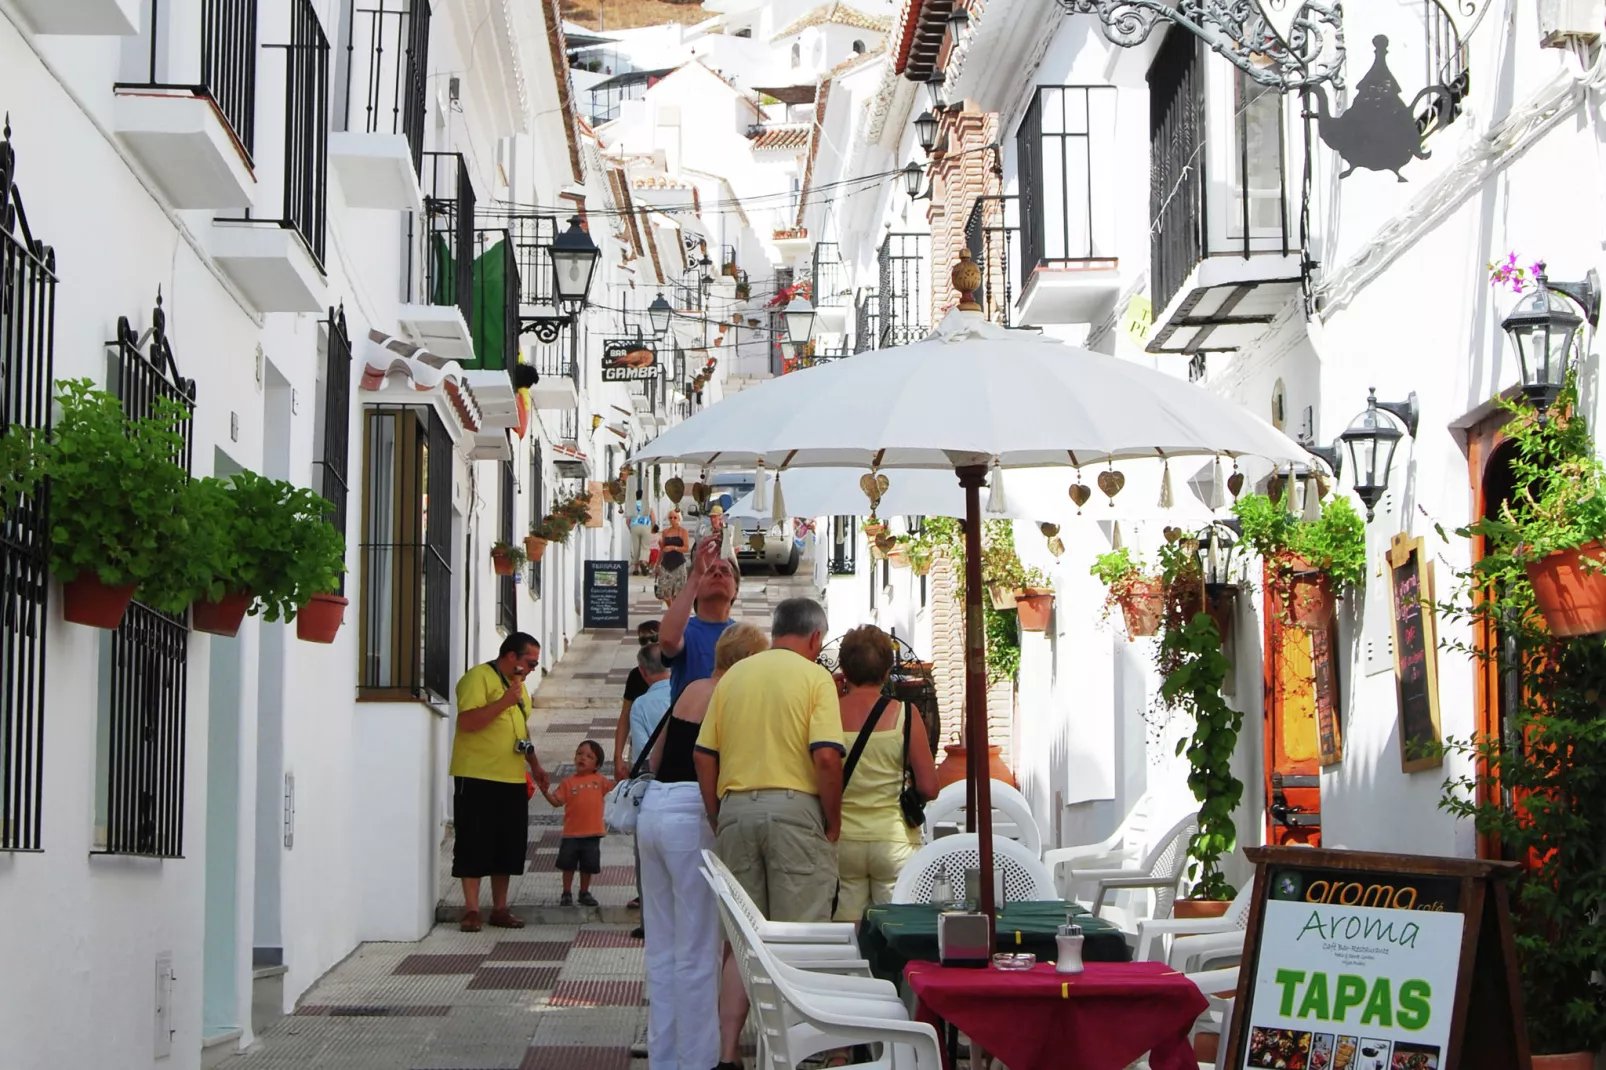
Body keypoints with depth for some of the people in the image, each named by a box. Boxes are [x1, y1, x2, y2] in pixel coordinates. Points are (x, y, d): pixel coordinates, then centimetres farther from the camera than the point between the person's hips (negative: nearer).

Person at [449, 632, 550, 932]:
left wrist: (534, 764, 22)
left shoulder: (518, 684, 19)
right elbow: (467, 721, -20)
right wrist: (504, 701, -24)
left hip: (513, 779, 8)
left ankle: (500, 908, 17)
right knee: (475, 845, -3)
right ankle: (471, 910, 4)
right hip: (477, 777, -8)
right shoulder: (478, 677, -9)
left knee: (508, 845, 9)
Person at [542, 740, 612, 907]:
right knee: (568, 865, 6)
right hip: (571, 833, -1)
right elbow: (557, 801, -3)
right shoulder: (569, 782, 0)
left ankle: (584, 893, 26)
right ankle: (567, 894, 18)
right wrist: (545, 792, -18)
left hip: (592, 834, 1)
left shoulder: (599, 781, 3)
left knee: (588, 866, 11)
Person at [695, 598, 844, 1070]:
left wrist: (719, 821, 16)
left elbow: (704, 755, 10)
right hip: (794, 806, -4)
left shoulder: (733, 676, 11)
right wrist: (833, 823, -3)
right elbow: (826, 756, -13)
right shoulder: (814, 677, -2)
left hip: (736, 808, 4)